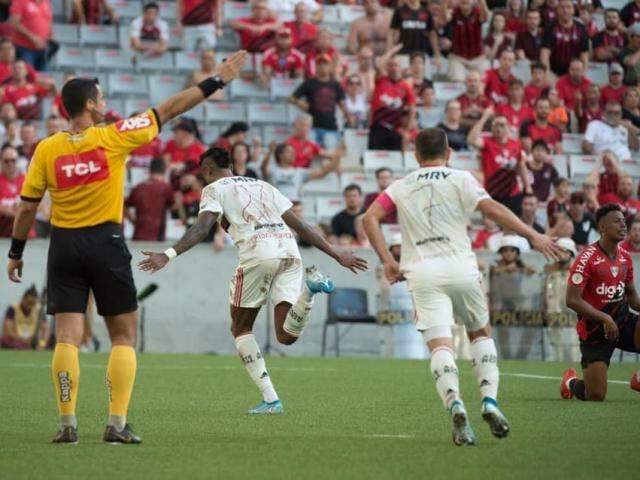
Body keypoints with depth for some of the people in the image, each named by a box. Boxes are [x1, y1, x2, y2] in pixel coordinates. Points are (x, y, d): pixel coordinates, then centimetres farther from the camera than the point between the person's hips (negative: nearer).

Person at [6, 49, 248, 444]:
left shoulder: (47, 149, -2)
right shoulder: (113, 137, -8)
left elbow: (27, 208, 2)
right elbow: (169, 110, -3)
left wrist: (16, 253, 13)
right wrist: (216, 81, 4)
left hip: (64, 246, 2)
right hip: (106, 244, -2)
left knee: (67, 337, 1)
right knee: (124, 335, 7)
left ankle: (68, 423, -6)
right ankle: (118, 423, 0)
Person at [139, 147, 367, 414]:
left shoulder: (214, 189, 14)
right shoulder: (262, 186, 31)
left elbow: (202, 227, -5)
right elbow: (300, 226, 28)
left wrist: (168, 255, -15)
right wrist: (337, 255, 33)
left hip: (258, 251, -5)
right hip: (289, 249, 5)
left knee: (240, 329, 13)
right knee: (286, 336, 4)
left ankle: (270, 400, 3)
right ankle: (308, 288, -22)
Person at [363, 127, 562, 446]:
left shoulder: (400, 187, 16)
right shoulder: (460, 179, 7)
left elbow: (370, 218, 3)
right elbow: (492, 209, -7)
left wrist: (387, 261, 5)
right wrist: (533, 236, -5)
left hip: (421, 273, 0)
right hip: (460, 267, 0)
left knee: (440, 345, -8)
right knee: (481, 334, 19)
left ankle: (455, 405, -34)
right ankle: (489, 401, 0)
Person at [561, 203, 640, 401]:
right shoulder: (587, 259, -16)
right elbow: (572, 300, -20)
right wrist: (605, 318, -23)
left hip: (623, 321, 5)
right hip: (595, 331, -5)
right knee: (595, 396, -8)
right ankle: (571, 382, 31)